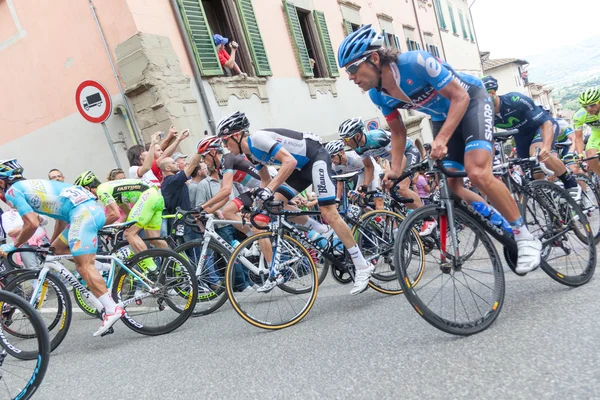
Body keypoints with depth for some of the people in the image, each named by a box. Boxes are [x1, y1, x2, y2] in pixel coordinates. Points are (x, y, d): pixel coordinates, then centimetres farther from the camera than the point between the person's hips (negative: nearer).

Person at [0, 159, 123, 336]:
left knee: (84, 265, -11)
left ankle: (112, 309, -17)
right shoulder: (33, 185, 32)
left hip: (82, 213, -9)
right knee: (57, 249, 24)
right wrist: (50, 245, 42)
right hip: (92, 208, 9)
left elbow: (32, 224, -6)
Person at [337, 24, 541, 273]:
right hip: (442, 116, 7)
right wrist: (395, 170, -10)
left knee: (478, 174, -26)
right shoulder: (377, 94, -12)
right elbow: (398, 132, 1)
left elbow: (460, 97, -27)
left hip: (471, 101, -7)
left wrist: (441, 139, -39)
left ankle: (526, 238, -9)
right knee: (452, 186, -3)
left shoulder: (416, 62, -33)